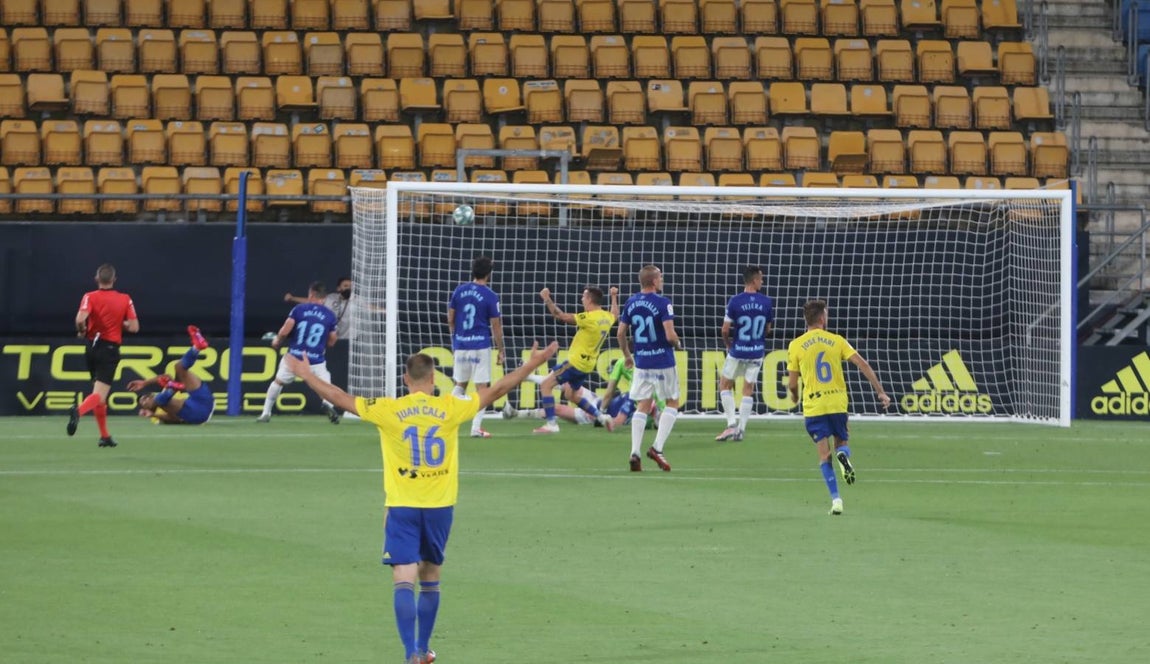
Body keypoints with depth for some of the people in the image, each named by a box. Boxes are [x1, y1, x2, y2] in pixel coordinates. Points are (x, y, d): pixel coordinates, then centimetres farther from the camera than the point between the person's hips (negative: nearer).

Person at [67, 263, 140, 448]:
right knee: (100, 395, -12)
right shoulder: (125, 299, 0)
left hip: (93, 348, 2)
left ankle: (105, 436, 22)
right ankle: (79, 410, -44)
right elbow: (134, 327, -3)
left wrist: (81, 330, 0)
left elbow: (80, 318, -20)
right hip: (110, 349, -2)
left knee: (98, 392, 20)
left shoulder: (90, 297, -3)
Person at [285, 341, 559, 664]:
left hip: (402, 507, -2)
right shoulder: (450, 408, -4)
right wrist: (531, 365, 15)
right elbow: (496, 390, 4)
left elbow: (341, 398, 1)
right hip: (440, 505, 2)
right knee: (430, 579, 18)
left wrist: (307, 375, 14)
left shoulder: (388, 410, -7)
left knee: (404, 581, -6)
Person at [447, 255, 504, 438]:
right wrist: (500, 350, 2)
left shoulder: (459, 291, 2)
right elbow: (496, 326, -7)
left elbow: (450, 319, 9)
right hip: (480, 346, -4)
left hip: (460, 344, 4)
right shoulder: (490, 296, -9)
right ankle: (476, 427, -3)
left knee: (460, 384, 17)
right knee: (481, 387, 2)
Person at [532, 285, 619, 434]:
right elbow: (615, 314, 31)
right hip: (588, 365, 9)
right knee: (573, 394, 26)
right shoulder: (607, 317, 4)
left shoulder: (590, 318, -22)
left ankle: (551, 424, -10)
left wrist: (547, 299, -16)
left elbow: (561, 316, -22)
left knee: (546, 385, -4)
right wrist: (614, 297, 44)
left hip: (576, 363, -9)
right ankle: (601, 417, 19)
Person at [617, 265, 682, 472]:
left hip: (641, 362, 5)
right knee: (672, 403, 11)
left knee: (643, 407, 10)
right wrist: (677, 344, 3)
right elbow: (670, 335, -19)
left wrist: (627, 355, 23)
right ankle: (657, 447, -3)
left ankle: (635, 452, -2)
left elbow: (621, 333, 8)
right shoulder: (662, 303, -14)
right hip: (663, 362, -5)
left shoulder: (631, 303, 4)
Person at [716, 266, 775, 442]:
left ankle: (732, 423, 3)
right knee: (748, 390, 13)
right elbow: (768, 329, 6)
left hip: (737, 352, -2)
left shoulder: (735, 302, -13)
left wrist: (728, 345, 10)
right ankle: (741, 429, 11)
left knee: (725, 385, 15)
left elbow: (725, 330, -9)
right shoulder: (766, 302, -6)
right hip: (757, 352, 2)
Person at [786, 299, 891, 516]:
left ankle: (836, 499, -10)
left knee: (824, 455, 3)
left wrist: (794, 396, 28)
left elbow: (792, 384, 5)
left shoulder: (796, 346, 1)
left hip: (813, 406, -1)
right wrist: (881, 392, 1)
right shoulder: (837, 341, 4)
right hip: (838, 403, 1)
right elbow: (863, 365, -2)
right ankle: (843, 455, -18)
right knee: (841, 442, 20)